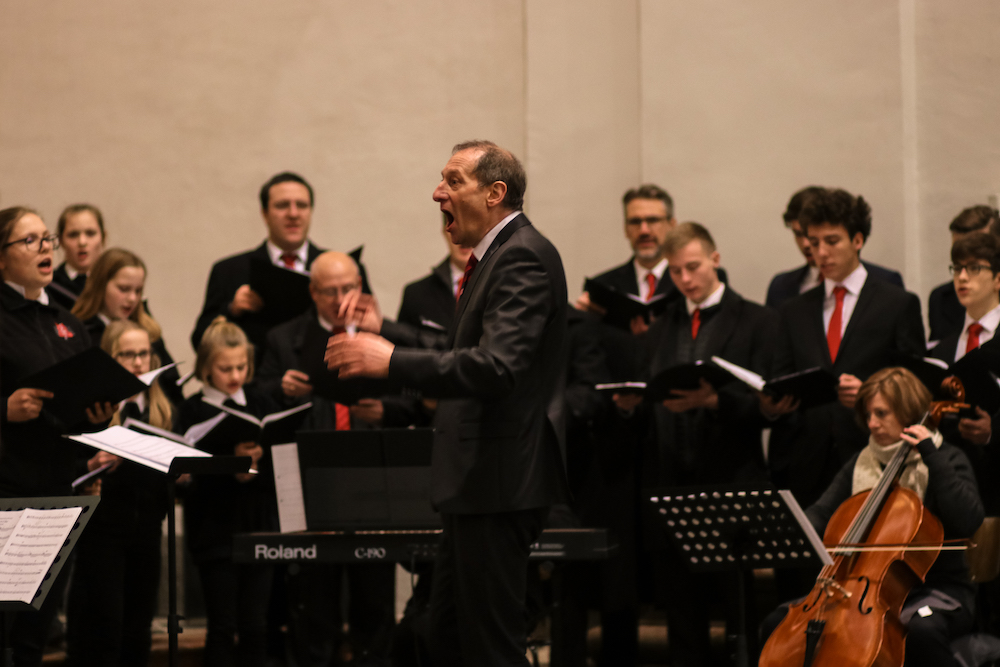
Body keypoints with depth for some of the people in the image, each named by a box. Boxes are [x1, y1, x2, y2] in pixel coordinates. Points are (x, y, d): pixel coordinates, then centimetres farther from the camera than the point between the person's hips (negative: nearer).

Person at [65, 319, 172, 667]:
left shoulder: (164, 411, 13)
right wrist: (91, 467, -25)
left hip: (146, 532, 5)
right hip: (101, 532, -5)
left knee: (138, 635, 6)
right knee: (102, 633, -8)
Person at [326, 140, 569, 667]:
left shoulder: (523, 258, -17)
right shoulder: (495, 255, 17)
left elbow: (496, 366, -29)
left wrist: (392, 361, -29)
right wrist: (385, 330, 16)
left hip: (500, 481, -11)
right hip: (477, 482, 11)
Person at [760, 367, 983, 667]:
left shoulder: (944, 459, -2)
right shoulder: (860, 463, 14)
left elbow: (967, 521, -20)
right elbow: (822, 513, 4)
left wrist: (931, 455, -18)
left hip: (935, 588, -5)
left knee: (922, 627, -41)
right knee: (779, 622, -10)